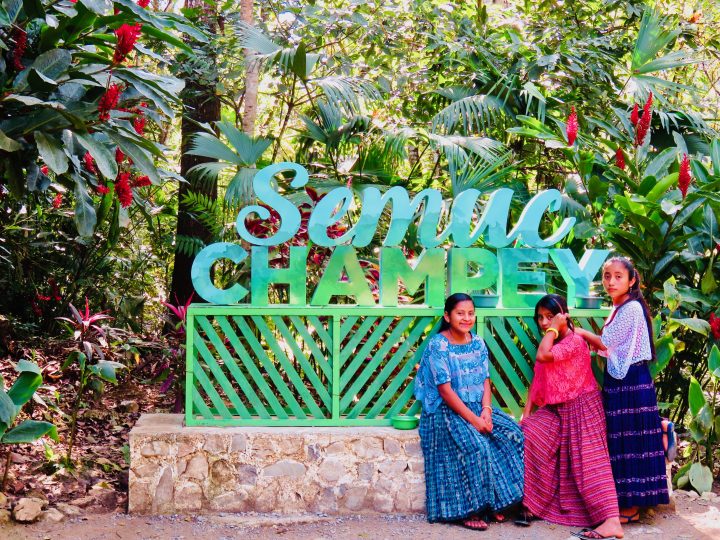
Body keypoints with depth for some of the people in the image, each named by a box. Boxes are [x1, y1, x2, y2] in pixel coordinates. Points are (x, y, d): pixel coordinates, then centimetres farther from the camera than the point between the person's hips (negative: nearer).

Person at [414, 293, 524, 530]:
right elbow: (445, 390, -17)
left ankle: (494, 501, -3)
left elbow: (485, 380, 7)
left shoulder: (478, 344, 8)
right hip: (447, 411, -7)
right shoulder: (438, 345, -12)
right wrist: (472, 419, -22)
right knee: (476, 446, -30)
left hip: (477, 407, 7)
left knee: (512, 434, -13)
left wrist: (486, 410, -13)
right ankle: (468, 510, -15)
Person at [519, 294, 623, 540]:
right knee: (526, 435, -8)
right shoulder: (550, 344, 13)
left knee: (589, 461, -17)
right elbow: (537, 380, 11)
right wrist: (526, 413, 3)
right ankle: (529, 504, -3)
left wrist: (553, 328, -20)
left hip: (580, 407, -9)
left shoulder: (574, 341, -16)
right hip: (556, 410, 9)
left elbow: (542, 356, -31)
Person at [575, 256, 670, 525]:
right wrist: (592, 340, 2)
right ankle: (624, 500, 19)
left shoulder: (632, 308, -14)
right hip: (618, 381, 10)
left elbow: (607, 344, -14)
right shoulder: (619, 308, 15)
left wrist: (583, 334, -1)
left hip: (632, 382, -10)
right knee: (619, 440, 12)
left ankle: (632, 507, 1)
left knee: (631, 440, -4)